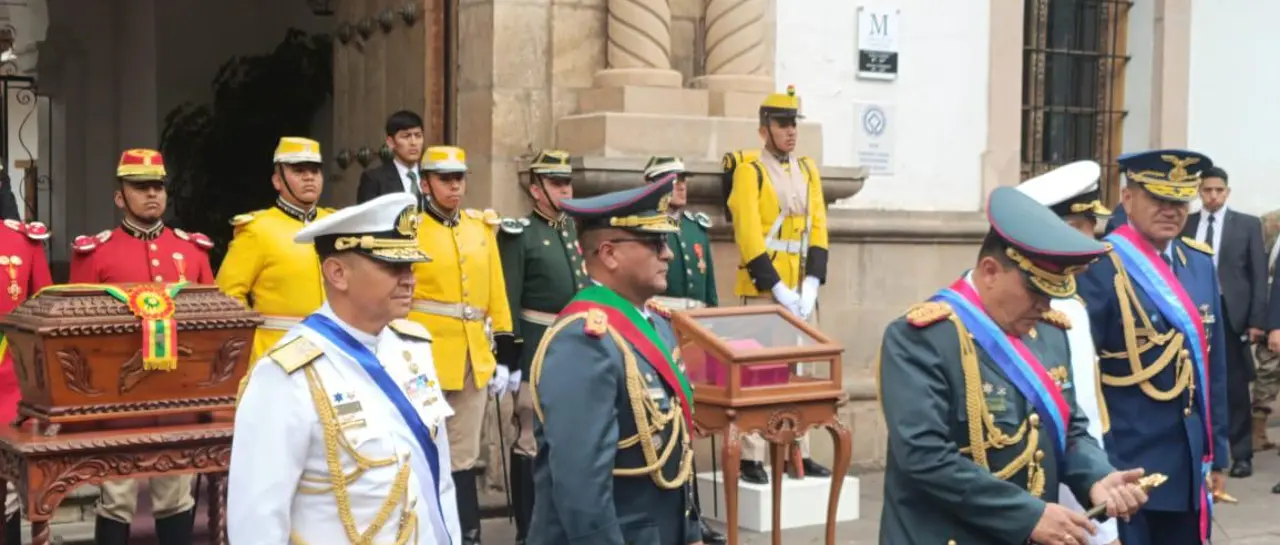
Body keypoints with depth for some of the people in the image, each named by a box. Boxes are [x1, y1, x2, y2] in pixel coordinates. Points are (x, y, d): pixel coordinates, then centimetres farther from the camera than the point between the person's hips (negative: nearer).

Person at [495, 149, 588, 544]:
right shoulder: (519, 233, -8)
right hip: (538, 347, -7)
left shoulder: (572, 229, 13)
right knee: (532, 439, 0)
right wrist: (512, 357, -16)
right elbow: (508, 302, -12)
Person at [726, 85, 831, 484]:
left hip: (802, 290, 6)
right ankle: (751, 458, -1)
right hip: (764, 288, -6)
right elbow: (750, 237, -13)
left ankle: (799, 453, 18)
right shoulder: (750, 171, -6)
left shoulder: (809, 170, 11)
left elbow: (818, 230, 7)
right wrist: (779, 290, -17)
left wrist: (811, 286, -5)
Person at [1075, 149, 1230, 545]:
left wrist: (1216, 452, 13)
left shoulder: (1200, 262, 8)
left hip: (1190, 461, 6)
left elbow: (1214, 363, 12)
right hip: (1124, 463, -6)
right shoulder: (1099, 267, -14)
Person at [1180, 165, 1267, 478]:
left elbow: (1259, 275, 2)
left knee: (1236, 388, 4)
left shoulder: (1248, 225, 4)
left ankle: (1241, 455, 12)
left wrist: (1257, 321, -5)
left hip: (1231, 315, -1)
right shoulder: (1184, 225, 7)